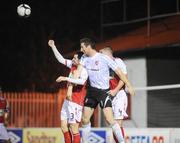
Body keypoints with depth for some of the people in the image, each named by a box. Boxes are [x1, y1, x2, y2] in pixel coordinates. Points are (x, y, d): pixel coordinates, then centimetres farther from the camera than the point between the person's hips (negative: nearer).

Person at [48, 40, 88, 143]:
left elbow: (82, 81, -36)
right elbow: (61, 59, 19)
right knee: (64, 125, 9)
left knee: (74, 127, -10)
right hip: (68, 100, 9)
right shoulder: (73, 65, 8)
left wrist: (66, 78, -34)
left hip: (76, 102, -9)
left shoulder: (83, 70, -16)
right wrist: (53, 46, 16)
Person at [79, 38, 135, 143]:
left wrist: (129, 86, -12)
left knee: (109, 119, -18)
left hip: (103, 91, -6)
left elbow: (118, 72, -10)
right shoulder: (84, 59, 4)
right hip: (91, 91, 6)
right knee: (85, 120, 9)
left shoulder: (104, 58, -13)